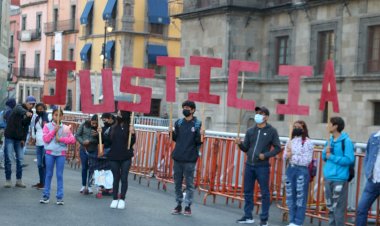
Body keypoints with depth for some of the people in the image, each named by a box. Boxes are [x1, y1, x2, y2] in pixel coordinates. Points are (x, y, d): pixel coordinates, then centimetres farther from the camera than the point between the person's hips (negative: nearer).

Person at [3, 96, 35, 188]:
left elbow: (26, 127, 10)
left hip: (19, 138, 5)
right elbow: (20, 110, -38)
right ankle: (8, 180, 2)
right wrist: (26, 112, -60)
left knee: (20, 159, 3)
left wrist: (23, 139, 0)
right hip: (10, 136, -5)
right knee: (8, 158, -5)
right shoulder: (18, 107, -11)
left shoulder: (30, 113, 6)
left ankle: (19, 180, 11)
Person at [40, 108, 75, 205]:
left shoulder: (66, 128, 4)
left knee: (59, 175, 1)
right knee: (49, 174, 6)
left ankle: (60, 197, 3)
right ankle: (46, 196, 12)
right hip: (50, 153, 0)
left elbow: (72, 140, -3)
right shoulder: (47, 126, 3)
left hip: (61, 154, 0)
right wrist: (54, 130, -13)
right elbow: (46, 139, -8)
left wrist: (61, 139, -12)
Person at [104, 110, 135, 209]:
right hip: (114, 157, 3)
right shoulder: (113, 128, 6)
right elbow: (108, 141, 9)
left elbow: (132, 143, -10)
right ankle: (115, 199, 15)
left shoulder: (129, 128, -4)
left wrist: (132, 134, -24)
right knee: (116, 178, 9)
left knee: (124, 178, 2)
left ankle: (122, 199, 9)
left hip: (126, 157, -3)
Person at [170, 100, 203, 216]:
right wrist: (172, 133, -4)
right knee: (177, 182, 9)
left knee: (189, 183, 0)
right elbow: (176, 139, 14)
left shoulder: (198, 124, -2)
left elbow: (198, 142, -2)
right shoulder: (178, 122, 9)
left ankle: (188, 206, 7)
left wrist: (200, 136, -22)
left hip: (190, 159, -4)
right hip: (177, 157, 4)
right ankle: (178, 204, 18)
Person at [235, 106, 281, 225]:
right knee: (248, 192, 9)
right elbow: (246, 148, 12)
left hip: (262, 167, -5)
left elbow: (278, 148, -3)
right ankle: (248, 216, 19)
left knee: (264, 193, 0)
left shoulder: (271, 131, -1)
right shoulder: (250, 131, 11)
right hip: (249, 165, 5)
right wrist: (240, 144, -8)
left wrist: (266, 155, -15)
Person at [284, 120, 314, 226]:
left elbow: (307, 160, -11)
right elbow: (285, 157, 13)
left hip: (302, 171, -6)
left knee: (300, 197, -2)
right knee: (290, 196, 10)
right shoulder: (290, 141, 11)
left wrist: (293, 156, -12)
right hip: (290, 169, 6)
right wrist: (287, 155, -9)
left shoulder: (308, 142, -6)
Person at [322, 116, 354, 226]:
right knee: (330, 206, 15)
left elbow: (349, 159, -16)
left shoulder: (346, 141, -10)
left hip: (340, 178, -8)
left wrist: (332, 156, -14)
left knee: (338, 207, -5)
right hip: (328, 178, 8)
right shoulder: (330, 140, 12)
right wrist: (326, 152, -4)